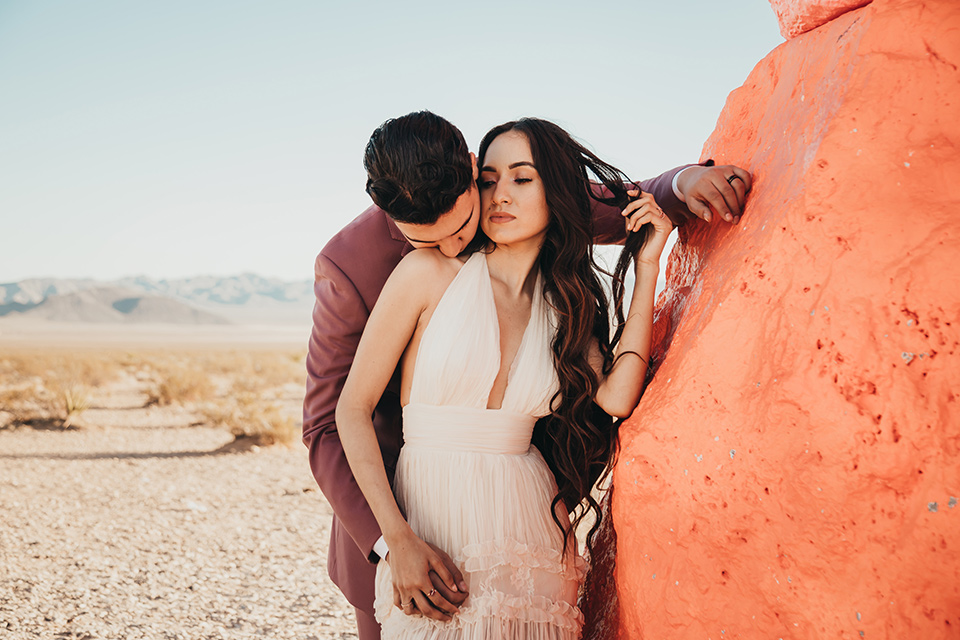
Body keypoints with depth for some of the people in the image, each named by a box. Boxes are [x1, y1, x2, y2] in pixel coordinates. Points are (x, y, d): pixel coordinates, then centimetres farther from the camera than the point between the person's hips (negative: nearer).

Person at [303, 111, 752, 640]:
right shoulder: (347, 266, -24)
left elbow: (624, 210, 3)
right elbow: (328, 427, -21)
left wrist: (686, 182, -21)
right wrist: (392, 545, -33)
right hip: (388, 494, -3)